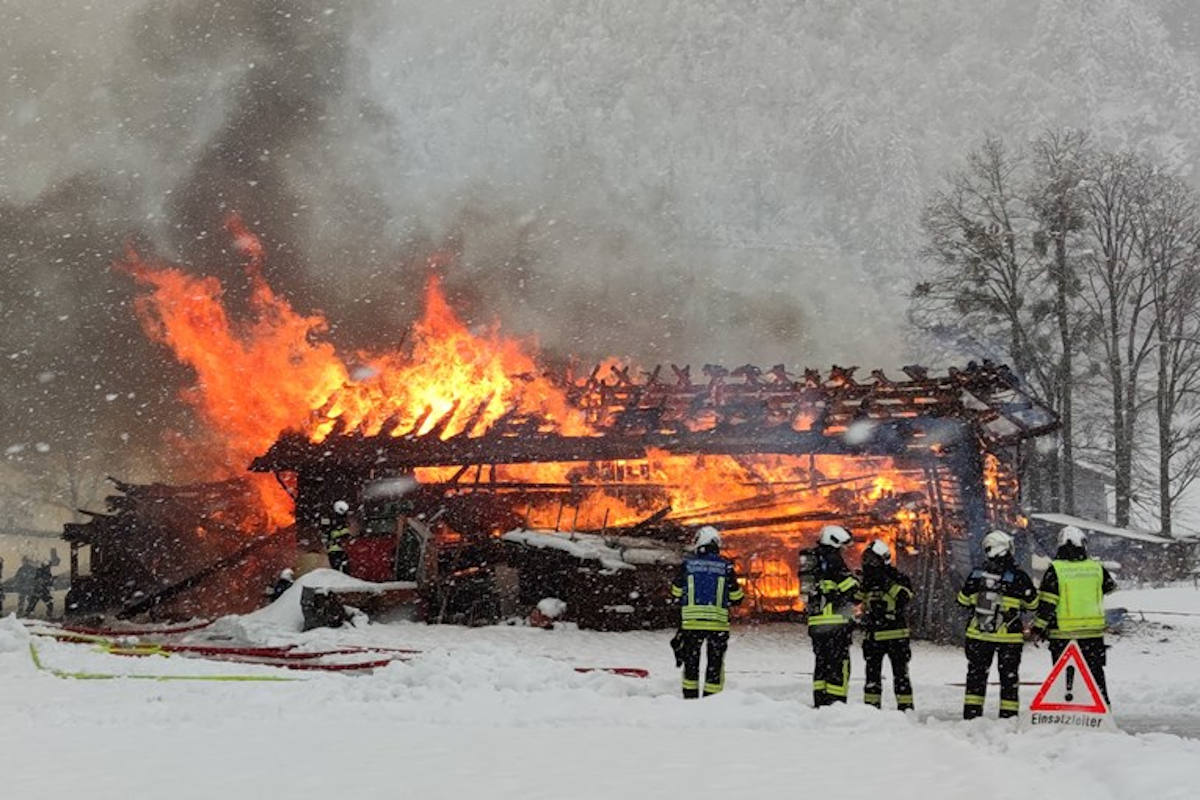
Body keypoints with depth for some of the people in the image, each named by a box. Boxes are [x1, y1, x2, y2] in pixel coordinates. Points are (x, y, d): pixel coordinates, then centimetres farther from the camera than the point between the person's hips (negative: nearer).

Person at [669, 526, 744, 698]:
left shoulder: (687, 564, -2)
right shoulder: (725, 566, -2)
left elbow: (676, 593, 9)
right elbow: (736, 598, 4)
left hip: (691, 622, 0)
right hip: (718, 623, 0)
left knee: (691, 661, 13)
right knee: (715, 663, 9)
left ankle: (690, 698, 15)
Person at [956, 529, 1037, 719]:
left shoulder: (977, 574, -5)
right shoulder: (1018, 577, -12)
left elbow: (963, 600, 6)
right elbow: (1032, 604, -1)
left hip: (978, 634, 2)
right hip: (1009, 636, -2)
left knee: (976, 673, 12)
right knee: (1009, 676, 8)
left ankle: (971, 713, 11)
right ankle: (1008, 716, 7)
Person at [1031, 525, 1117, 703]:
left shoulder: (1055, 569, -9)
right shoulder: (1097, 568, 1)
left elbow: (1047, 604, -10)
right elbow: (1112, 589, 18)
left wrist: (1038, 628, -2)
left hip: (1062, 634, -3)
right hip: (1094, 632, 3)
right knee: (1095, 673, 14)